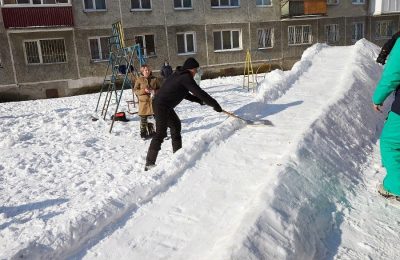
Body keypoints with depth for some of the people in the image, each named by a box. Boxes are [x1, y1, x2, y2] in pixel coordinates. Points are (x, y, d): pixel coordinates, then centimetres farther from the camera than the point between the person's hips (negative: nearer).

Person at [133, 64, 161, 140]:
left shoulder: (155, 79, 6)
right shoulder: (139, 80, 1)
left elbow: (159, 89, 13)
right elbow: (135, 90, -1)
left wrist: (155, 91, -9)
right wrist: (144, 91, -16)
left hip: (153, 101, 2)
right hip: (143, 101, -2)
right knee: (143, 119, 0)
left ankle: (152, 132, 15)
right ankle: (143, 133, 13)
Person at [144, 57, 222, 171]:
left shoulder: (179, 75, 16)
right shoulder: (186, 77, -14)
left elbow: (183, 93, 25)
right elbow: (199, 92, -17)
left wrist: (198, 100, 18)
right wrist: (215, 104, -10)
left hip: (165, 106, 11)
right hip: (161, 106, -11)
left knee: (175, 125, 21)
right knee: (161, 133, -10)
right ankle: (149, 163, -8)